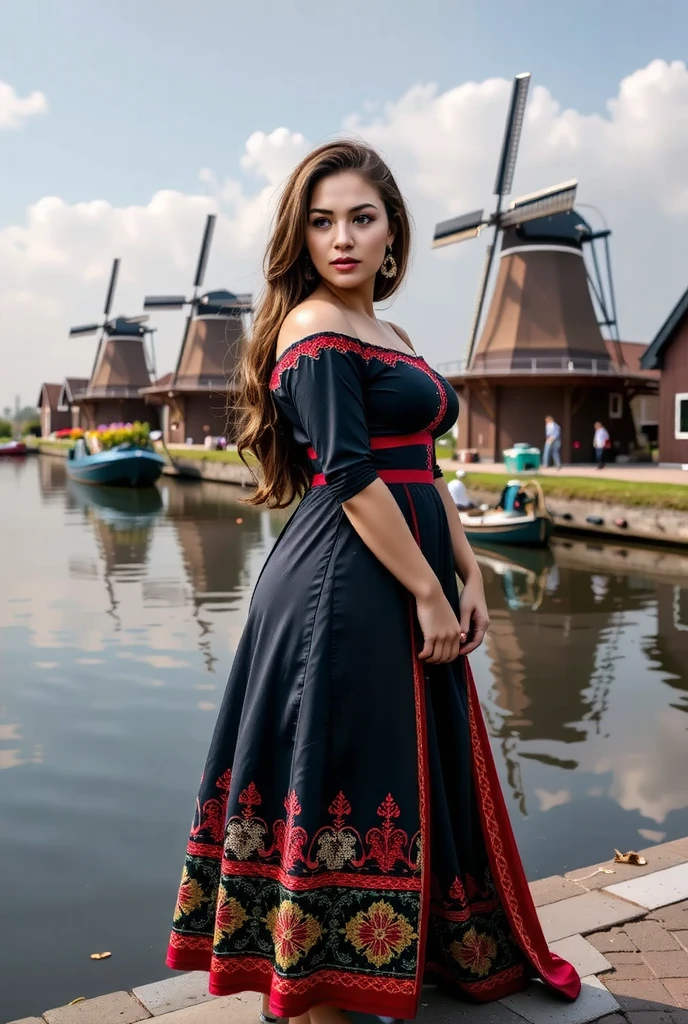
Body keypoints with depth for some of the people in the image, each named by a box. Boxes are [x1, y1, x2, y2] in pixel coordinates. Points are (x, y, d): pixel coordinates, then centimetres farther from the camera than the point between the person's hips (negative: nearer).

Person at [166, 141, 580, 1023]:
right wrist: (429, 594, -16)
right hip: (345, 588, -9)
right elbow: (352, 477, -18)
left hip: (402, 582, 9)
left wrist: (468, 576, 12)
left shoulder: (385, 332, 17)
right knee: (344, 784, -1)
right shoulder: (318, 330, -10)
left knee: (405, 776, 18)